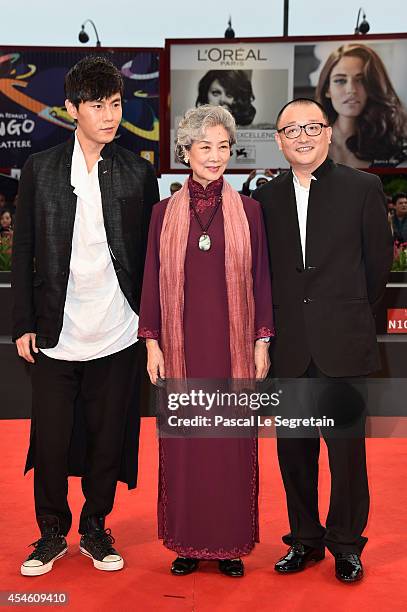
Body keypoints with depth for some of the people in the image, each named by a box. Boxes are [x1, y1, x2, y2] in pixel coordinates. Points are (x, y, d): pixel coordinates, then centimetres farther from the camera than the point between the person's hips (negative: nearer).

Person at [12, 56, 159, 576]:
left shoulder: (138, 173, 3)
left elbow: (149, 254, 6)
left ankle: (94, 529, 30)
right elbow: (23, 252, 3)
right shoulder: (40, 169, 2)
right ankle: (52, 533, 28)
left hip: (116, 334, 1)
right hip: (56, 333, 0)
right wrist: (24, 324, -1)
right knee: (50, 439, 8)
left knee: (108, 436, 10)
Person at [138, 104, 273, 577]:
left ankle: (230, 542, 19)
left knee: (233, 441, 5)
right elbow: (151, 280, 5)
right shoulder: (164, 212, 4)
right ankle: (188, 542, 19)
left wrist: (262, 343, -1)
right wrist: (152, 343, -1)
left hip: (233, 346, 0)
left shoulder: (248, 210, 4)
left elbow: (261, 279, 4)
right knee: (183, 442, 5)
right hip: (182, 346, 0)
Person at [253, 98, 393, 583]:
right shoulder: (266, 197, 7)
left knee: (346, 446, 3)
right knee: (294, 448, 10)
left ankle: (346, 543, 22)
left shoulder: (363, 188, 1)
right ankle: (304, 540, 27)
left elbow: (379, 261, 5)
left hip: (344, 345, -2)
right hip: (290, 347, 3)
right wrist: (276, 327, 8)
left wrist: (351, 315, 10)